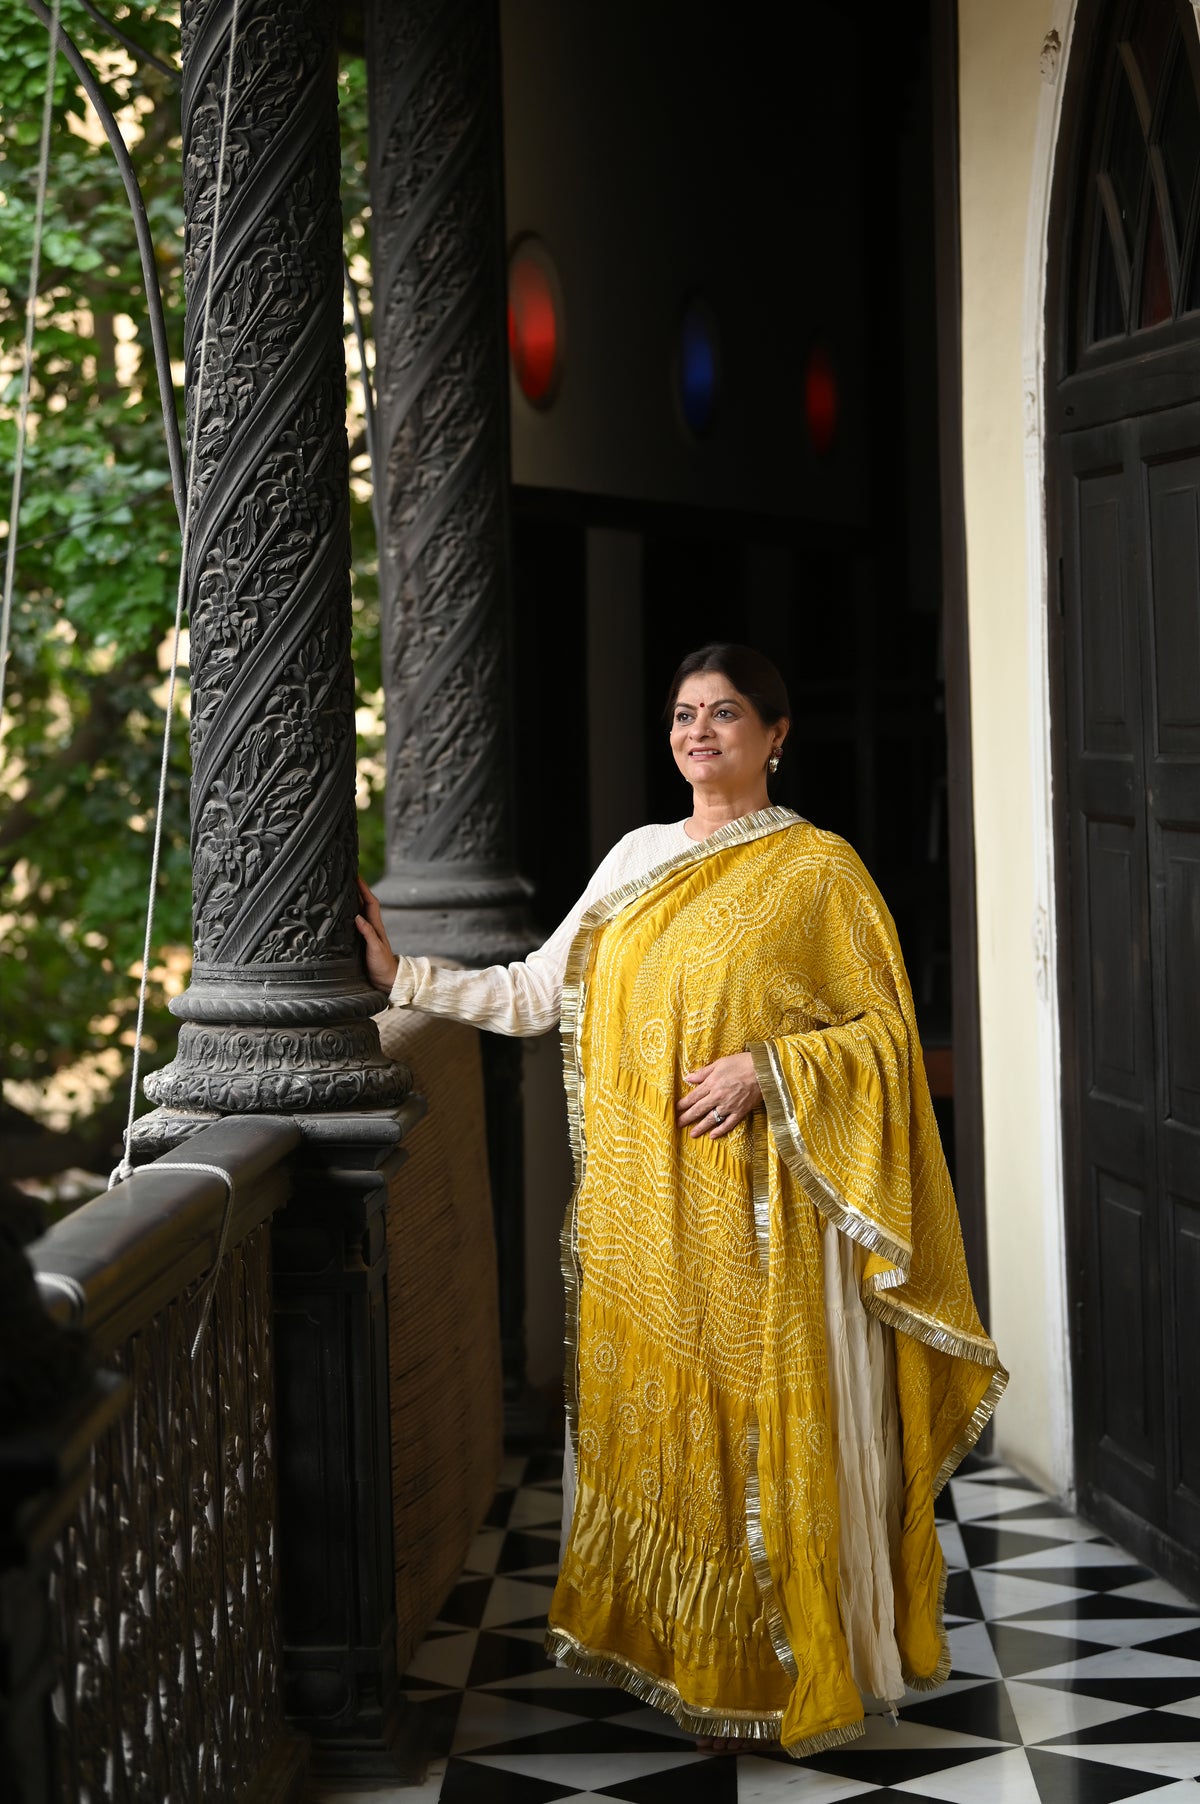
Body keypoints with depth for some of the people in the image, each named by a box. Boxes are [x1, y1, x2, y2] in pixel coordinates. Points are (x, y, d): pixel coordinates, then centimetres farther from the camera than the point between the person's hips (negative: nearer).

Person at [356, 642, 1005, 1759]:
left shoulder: (815, 868, -2)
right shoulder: (636, 859, 13)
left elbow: (883, 1029, -4)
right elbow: (533, 995, 13)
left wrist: (768, 1067, -16)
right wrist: (399, 977, 8)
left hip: (759, 1214, -5)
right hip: (643, 1212, 5)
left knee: (768, 1431, -2)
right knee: (657, 1424, 7)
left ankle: (785, 1676, 8)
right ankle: (685, 1665, 18)